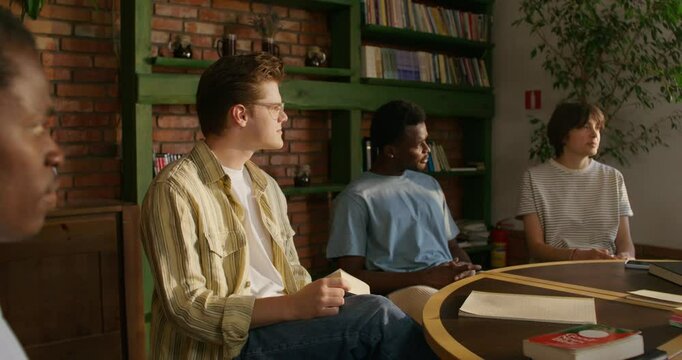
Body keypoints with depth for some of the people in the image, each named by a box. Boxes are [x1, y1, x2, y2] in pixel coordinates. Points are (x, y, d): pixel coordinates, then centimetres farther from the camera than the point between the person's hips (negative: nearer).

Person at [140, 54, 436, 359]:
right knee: (376, 315, -23)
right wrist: (292, 306, -25)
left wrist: (317, 299, -6)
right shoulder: (176, 189, -11)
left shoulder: (267, 187, 14)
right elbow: (186, 307, -17)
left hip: (279, 325, 7)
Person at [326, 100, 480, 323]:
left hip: (452, 282, 7)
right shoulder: (357, 198, -2)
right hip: (402, 289, -6)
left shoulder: (429, 184, 21)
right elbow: (352, 276, -7)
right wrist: (424, 277, -15)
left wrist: (469, 272, -1)